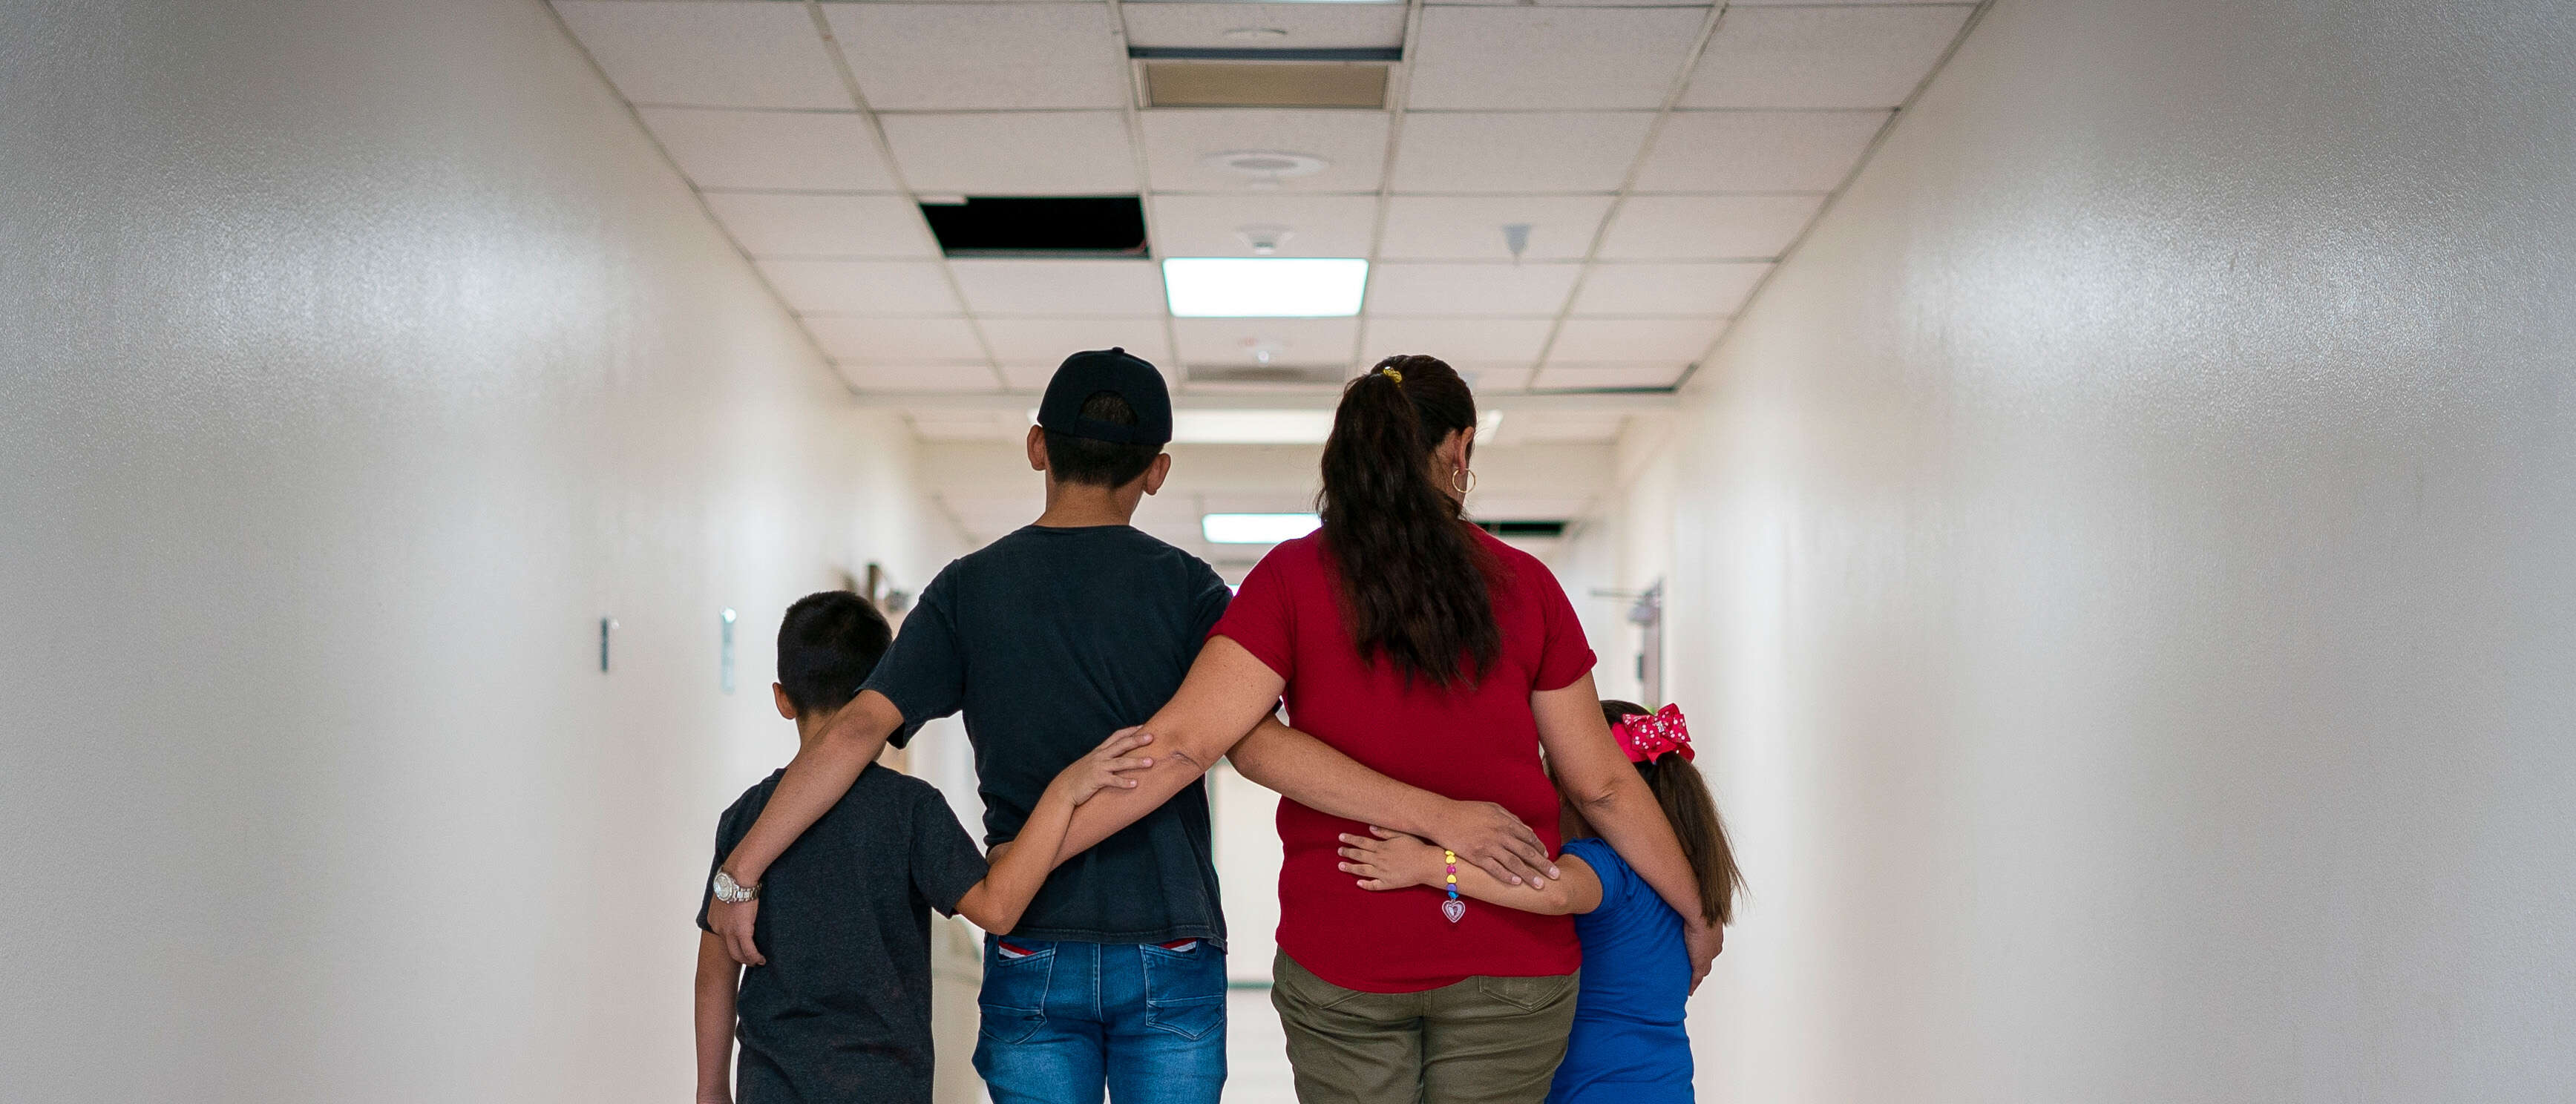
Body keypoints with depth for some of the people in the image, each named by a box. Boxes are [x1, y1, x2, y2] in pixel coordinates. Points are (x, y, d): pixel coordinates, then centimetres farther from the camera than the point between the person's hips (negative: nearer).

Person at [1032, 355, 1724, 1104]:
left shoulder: (1293, 578, -4)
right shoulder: (1524, 585, 1)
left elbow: (1184, 743, -13)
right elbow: (1602, 786, 5)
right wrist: (1696, 913, 18)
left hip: (1341, 963, 0)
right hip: (1510, 962, 1)